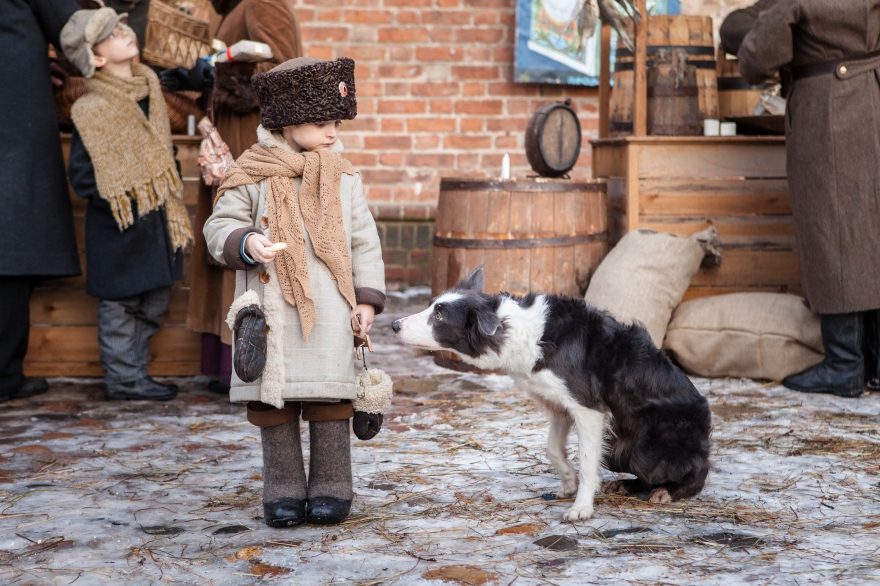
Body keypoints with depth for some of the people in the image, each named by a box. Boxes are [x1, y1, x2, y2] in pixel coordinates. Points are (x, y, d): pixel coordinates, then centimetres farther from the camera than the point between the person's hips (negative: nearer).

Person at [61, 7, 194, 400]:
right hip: (119, 229, -7)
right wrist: (120, 202, -17)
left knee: (155, 302, 14)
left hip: (157, 220, 7)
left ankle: (133, 372, 26)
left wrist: (171, 190, 11)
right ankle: (124, 379, 14)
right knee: (120, 304, 3)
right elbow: (81, 176, -13)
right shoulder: (91, 112, -16)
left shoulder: (148, 85, 5)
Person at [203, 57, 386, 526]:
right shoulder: (252, 175, -1)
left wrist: (368, 296, 3)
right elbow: (219, 227, 2)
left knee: (329, 396, 2)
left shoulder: (342, 176, 8)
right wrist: (245, 243, -19)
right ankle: (284, 489, 15)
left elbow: (364, 240, 11)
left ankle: (331, 487, 13)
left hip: (330, 311, 1)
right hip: (271, 309, -1)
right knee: (274, 398, 3)